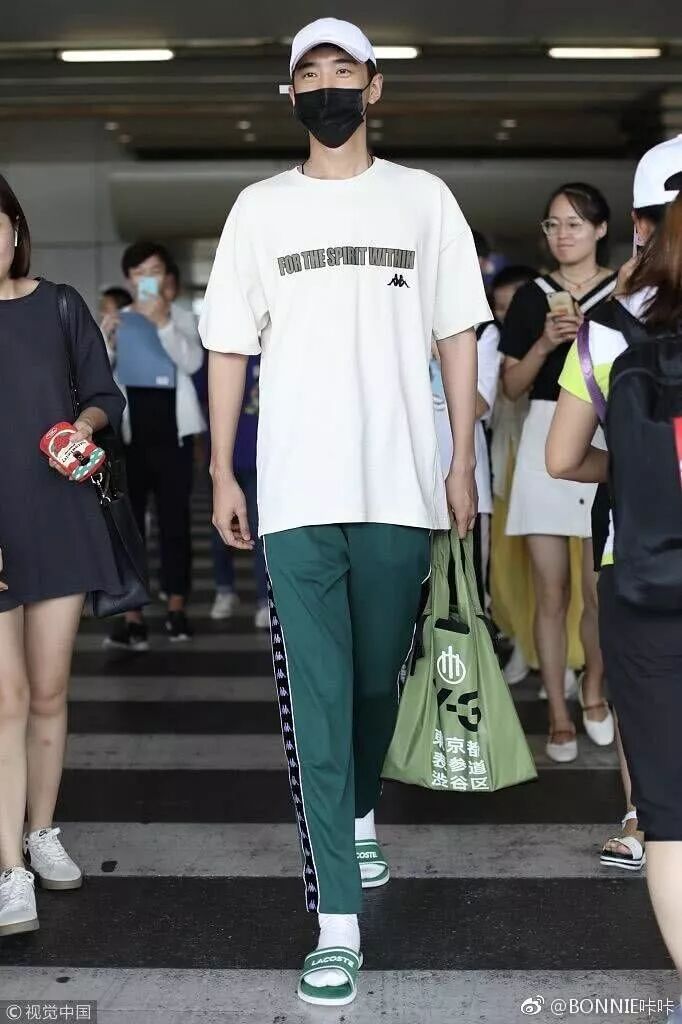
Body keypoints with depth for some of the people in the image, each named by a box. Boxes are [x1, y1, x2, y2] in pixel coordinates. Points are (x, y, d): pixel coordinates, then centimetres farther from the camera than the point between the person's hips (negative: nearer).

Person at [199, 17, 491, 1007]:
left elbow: (457, 334, 7)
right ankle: (338, 921, 1)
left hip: (401, 487, 1)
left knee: (378, 680, 13)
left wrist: (463, 460, 1)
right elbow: (230, 343, 9)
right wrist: (222, 469, 4)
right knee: (315, 702, -4)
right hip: (296, 491, 0)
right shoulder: (260, 207, 9)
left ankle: (360, 816, 43)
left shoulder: (423, 198, 7)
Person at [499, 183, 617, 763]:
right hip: (545, 444, 2)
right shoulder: (532, 297, 10)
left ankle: (594, 688, 26)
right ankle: (559, 715, 14)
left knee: (600, 591, -1)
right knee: (551, 591, 3)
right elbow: (513, 387, 8)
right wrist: (544, 345, -8)